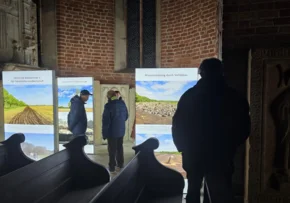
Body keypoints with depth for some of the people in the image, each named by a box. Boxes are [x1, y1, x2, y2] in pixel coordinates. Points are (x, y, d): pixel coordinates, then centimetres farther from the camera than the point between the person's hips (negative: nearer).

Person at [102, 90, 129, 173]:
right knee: (119, 148, 19)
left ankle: (112, 167, 18)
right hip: (121, 130, 6)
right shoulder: (122, 103, 1)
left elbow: (106, 121, -19)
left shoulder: (108, 105, -19)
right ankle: (120, 164, 30)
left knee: (112, 150, 7)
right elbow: (126, 116, 12)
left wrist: (104, 133, -10)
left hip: (112, 132, -6)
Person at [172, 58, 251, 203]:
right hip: (221, 156, 0)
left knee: (193, 191, 18)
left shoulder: (189, 96, -5)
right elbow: (244, 128, 2)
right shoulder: (234, 98, -4)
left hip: (193, 154, 1)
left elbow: (178, 125, -4)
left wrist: (182, 147, 10)